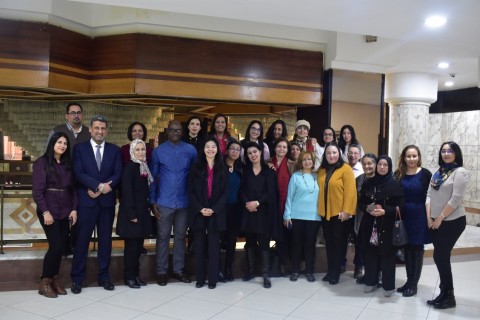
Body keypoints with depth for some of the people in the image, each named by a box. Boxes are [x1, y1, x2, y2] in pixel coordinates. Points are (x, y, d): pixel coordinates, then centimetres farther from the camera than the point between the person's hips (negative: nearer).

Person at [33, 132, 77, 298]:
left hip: (65, 211, 5)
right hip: (48, 211, -5)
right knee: (55, 245, -9)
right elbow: (37, 190, -9)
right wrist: (45, 212, -16)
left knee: (61, 246, 5)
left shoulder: (68, 164, 10)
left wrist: (74, 209, 1)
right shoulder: (42, 162, -4)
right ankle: (44, 282, 7)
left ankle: (55, 280, 17)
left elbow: (73, 188, 10)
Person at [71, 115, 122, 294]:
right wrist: (100, 185, -20)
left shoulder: (114, 150, 9)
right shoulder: (80, 149, 4)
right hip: (86, 201, -2)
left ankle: (104, 276, 19)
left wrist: (100, 190, -13)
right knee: (82, 239, 1)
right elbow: (79, 173, -8)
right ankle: (77, 278, 13)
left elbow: (118, 174, -1)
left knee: (105, 239, 8)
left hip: (107, 201, 2)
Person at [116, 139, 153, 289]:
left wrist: (148, 208, 9)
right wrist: (132, 214, -18)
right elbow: (127, 192, -15)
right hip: (132, 212, -7)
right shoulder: (129, 167, -11)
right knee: (131, 245, 2)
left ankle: (136, 274, 23)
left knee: (139, 245, 12)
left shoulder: (145, 167, 11)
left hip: (143, 211, 7)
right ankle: (129, 277, 14)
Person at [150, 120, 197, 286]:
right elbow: (152, 177, 2)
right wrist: (152, 201, -4)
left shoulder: (190, 150, 1)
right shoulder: (158, 151, 0)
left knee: (180, 236, 12)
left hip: (184, 201, 1)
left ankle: (178, 270, 24)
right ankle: (161, 271, 17)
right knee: (163, 237, 6)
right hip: (164, 202, -1)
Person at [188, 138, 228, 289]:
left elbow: (225, 192, 0)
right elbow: (191, 191, 0)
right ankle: (200, 278, 16)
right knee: (199, 246, 6)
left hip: (216, 213, 0)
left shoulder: (222, 169, 5)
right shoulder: (196, 168, 5)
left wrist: (214, 209, -12)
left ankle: (213, 279, 13)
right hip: (199, 212, 1)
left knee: (214, 246, 3)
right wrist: (200, 209, -13)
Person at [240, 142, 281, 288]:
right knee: (250, 241, 8)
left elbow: (271, 192, -4)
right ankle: (250, 270, 20)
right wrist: (246, 202, -13)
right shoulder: (245, 171, 10)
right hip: (248, 211, 3)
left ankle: (266, 274, 0)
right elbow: (241, 190, 3)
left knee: (263, 242, -4)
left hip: (263, 211, -2)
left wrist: (257, 202, -14)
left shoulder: (269, 172, 3)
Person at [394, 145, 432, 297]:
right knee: (407, 248, 10)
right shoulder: (399, 174, 5)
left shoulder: (425, 174, -4)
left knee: (417, 248, 4)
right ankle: (409, 281, 22)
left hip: (419, 216, -3)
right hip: (404, 216, 3)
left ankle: (413, 284, 13)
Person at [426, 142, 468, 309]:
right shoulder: (438, 172, 11)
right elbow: (429, 195, 9)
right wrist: (429, 217, 0)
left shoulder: (460, 172, -10)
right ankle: (445, 293, 22)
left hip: (452, 221, -6)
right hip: (436, 222, 7)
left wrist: (440, 217, -14)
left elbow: (456, 199, -17)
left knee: (440, 256, -4)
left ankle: (449, 296, 11)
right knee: (441, 257, 10)